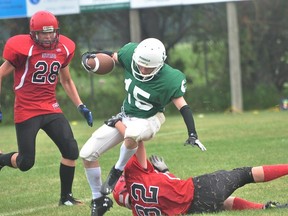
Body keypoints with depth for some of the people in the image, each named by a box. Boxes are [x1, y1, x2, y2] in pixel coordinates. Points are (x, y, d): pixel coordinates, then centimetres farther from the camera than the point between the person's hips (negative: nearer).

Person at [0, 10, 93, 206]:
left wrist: (80, 106, 12)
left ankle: (66, 197, 8)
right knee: (26, 162, -4)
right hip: (27, 111, -5)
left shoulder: (63, 49, 3)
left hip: (51, 109, 5)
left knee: (71, 151, -7)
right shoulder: (23, 48, -15)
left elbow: (66, 80, 19)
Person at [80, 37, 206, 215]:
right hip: (125, 116, 5)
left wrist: (192, 134, -26)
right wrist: (90, 56, -6)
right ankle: (99, 199, 15)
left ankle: (118, 172, -14)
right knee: (87, 154, -2)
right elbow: (113, 56, 7)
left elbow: (182, 105, -20)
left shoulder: (169, 79, -27)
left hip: (149, 120, -5)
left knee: (131, 134, -43)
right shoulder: (130, 53, -15)